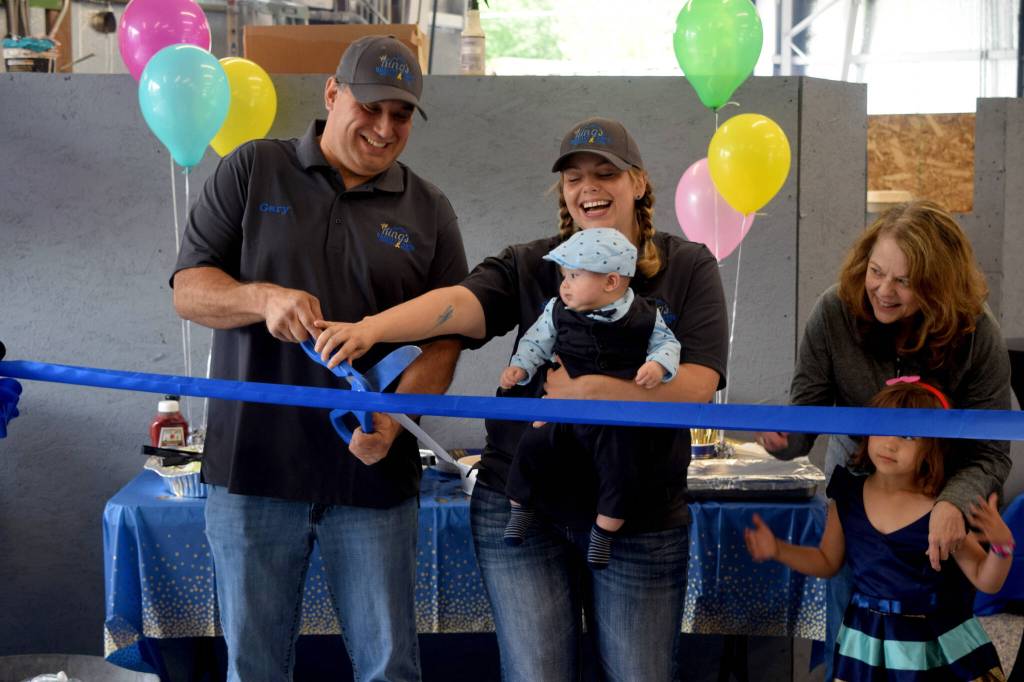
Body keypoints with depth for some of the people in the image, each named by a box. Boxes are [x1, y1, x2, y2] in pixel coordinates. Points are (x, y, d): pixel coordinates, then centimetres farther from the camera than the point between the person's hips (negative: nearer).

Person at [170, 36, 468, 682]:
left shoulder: (429, 210, 8)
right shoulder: (254, 170, 5)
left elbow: (444, 337, 4)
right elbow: (189, 289, 1)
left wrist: (394, 416, -15)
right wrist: (263, 298, -20)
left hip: (373, 473, 1)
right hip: (253, 464, 0)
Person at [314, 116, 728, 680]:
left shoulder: (688, 268, 1)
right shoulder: (529, 266, 1)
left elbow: (697, 384, -10)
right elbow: (458, 303, -18)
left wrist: (590, 388, -20)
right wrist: (372, 327, -37)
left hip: (641, 522, 0)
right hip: (523, 508, 0)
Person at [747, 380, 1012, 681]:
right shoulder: (847, 495, -6)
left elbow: (987, 582, -8)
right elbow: (827, 562, 9)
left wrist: (1002, 545, -27)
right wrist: (778, 549, -4)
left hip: (935, 645, -3)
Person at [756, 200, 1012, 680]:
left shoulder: (976, 334, -24)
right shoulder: (834, 312, -21)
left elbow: (991, 452, -22)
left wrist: (954, 502, -43)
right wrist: (783, 436, -40)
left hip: (946, 491, -1)